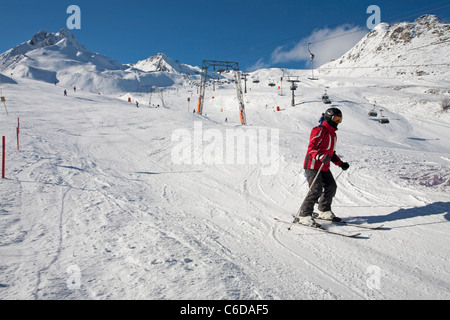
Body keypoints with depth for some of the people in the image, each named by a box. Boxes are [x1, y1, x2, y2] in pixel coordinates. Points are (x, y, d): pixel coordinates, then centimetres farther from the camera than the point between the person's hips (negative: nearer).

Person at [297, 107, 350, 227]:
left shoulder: (333, 134, 21)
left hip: (324, 167, 10)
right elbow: (311, 148, -19)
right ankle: (304, 216, -10)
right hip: (313, 165, -10)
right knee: (316, 190, -16)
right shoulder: (320, 130, -10)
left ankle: (324, 211, 26)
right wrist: (320, 157, -36)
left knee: (331, 187, 9)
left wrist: (340, 163, 23)